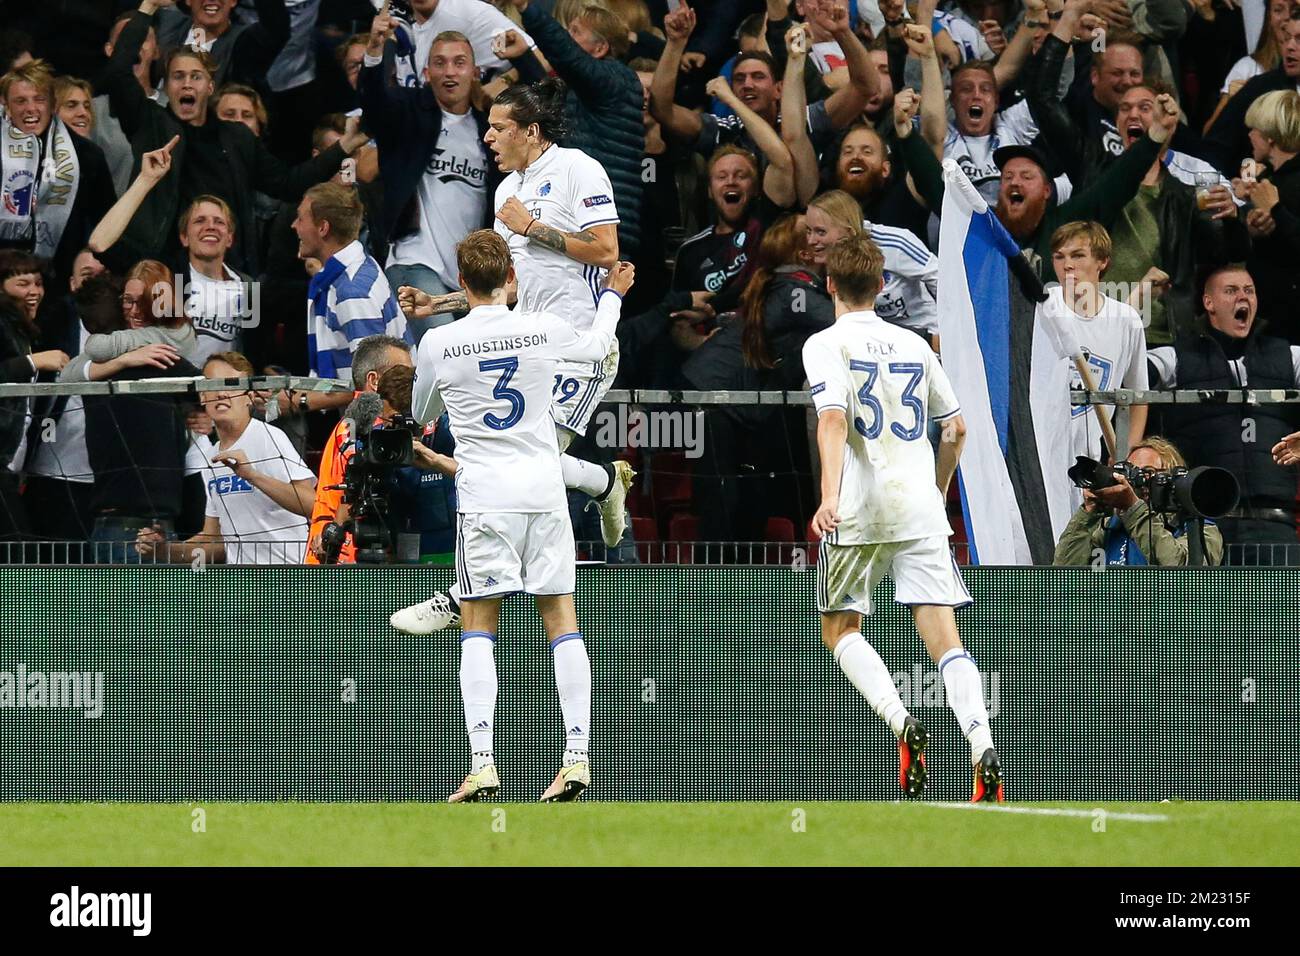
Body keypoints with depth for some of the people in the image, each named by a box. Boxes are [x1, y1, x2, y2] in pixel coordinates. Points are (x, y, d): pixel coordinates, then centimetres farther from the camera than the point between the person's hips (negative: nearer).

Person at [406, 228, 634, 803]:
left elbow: (421, 416, 14)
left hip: (483, 496, -2)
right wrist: (612, 296, 43)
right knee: (561, 621, 7)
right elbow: (596, 345, 23)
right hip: (544, 489, 2)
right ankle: (577, 755, 1)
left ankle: (482, 764, -11)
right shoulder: (543, 331, -1)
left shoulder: (438, 344, -5)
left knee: (478, 627, 0)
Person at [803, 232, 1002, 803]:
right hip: (920, 510, 4)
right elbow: (956, 427, 21)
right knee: (943, 636, -2)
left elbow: (833, 419, -16)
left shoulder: (826, 344, 0)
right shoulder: (912, 345, 15)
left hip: (858, 513, -4)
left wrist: (830, 497, -27)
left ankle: (902, 724, -12)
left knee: (839, 630, 12)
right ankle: (982, 750, -23)